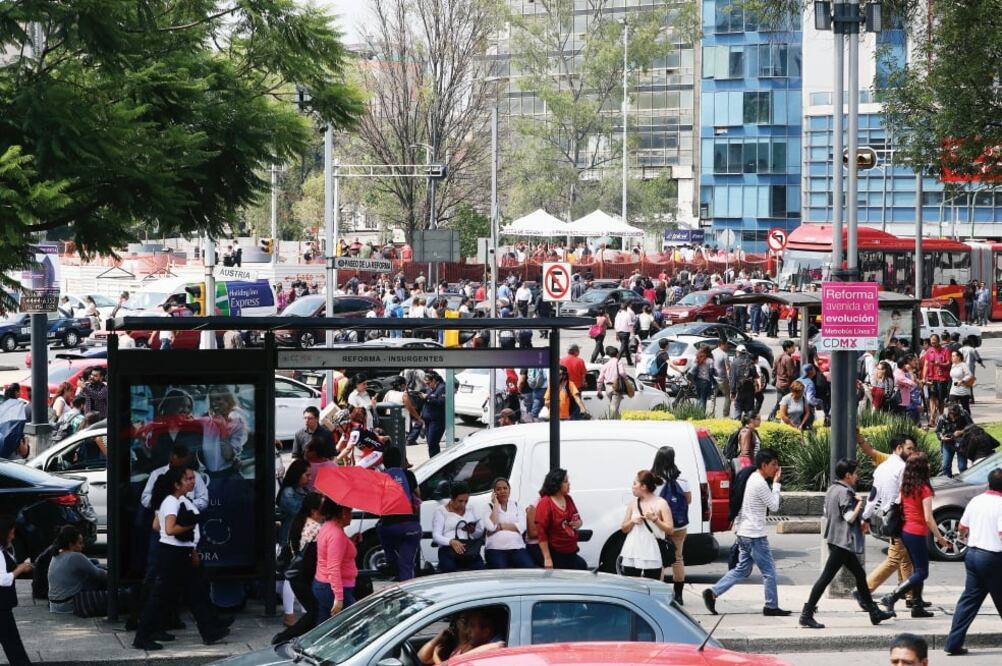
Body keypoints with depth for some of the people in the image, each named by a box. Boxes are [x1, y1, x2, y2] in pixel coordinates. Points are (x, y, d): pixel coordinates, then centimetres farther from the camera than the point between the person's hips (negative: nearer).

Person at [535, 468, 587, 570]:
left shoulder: (568, 499, 9)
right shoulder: (545, 503, -12)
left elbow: (577, 519, 24)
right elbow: (541, 532, -16)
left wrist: (578, 523, -3)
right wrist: (547, 558, -20)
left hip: (571, 553, 7)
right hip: (555, 555, -7)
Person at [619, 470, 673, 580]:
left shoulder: (660, 503, -2)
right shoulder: (633, 503, 10)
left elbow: (670, 529, -4)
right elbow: (624, 528, 15)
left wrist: (655, 519, -17)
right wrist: (632, 521, -6)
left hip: (652, 556, -4)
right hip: (632, 555, 4)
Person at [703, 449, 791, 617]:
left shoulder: (751, 479, 13)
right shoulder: (760, 483, -18)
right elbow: (774, 506, -13)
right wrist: (776, 483, -8)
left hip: (743, 533, 10)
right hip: (755, 535, -10)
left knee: (742, 569, 14)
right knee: (769, 570, 1)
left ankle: (712, 593, 7)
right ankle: (771, 606, 8)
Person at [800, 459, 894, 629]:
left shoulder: (832, 489, 12)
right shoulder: (845, 492, -17)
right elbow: (850, 517, -22)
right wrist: (859, 504, -8)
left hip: (836, 539, 11)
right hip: (843, 542, -11)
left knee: (860, 575, 16)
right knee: (826, 577, -9)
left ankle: (874, 613, 23)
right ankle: (807, 614, -8)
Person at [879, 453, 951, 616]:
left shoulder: (905, 487, 5)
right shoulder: (924, 489, -16)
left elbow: (900, 509, 10)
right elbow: (928, 518, -18)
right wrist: (940, 538, -10)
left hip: (905, 531, 8)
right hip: (917, 534, -8)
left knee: (917, 570, 16)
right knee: (921, 572, -1)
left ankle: (917, 607, 17)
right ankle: (891, 598, -13)